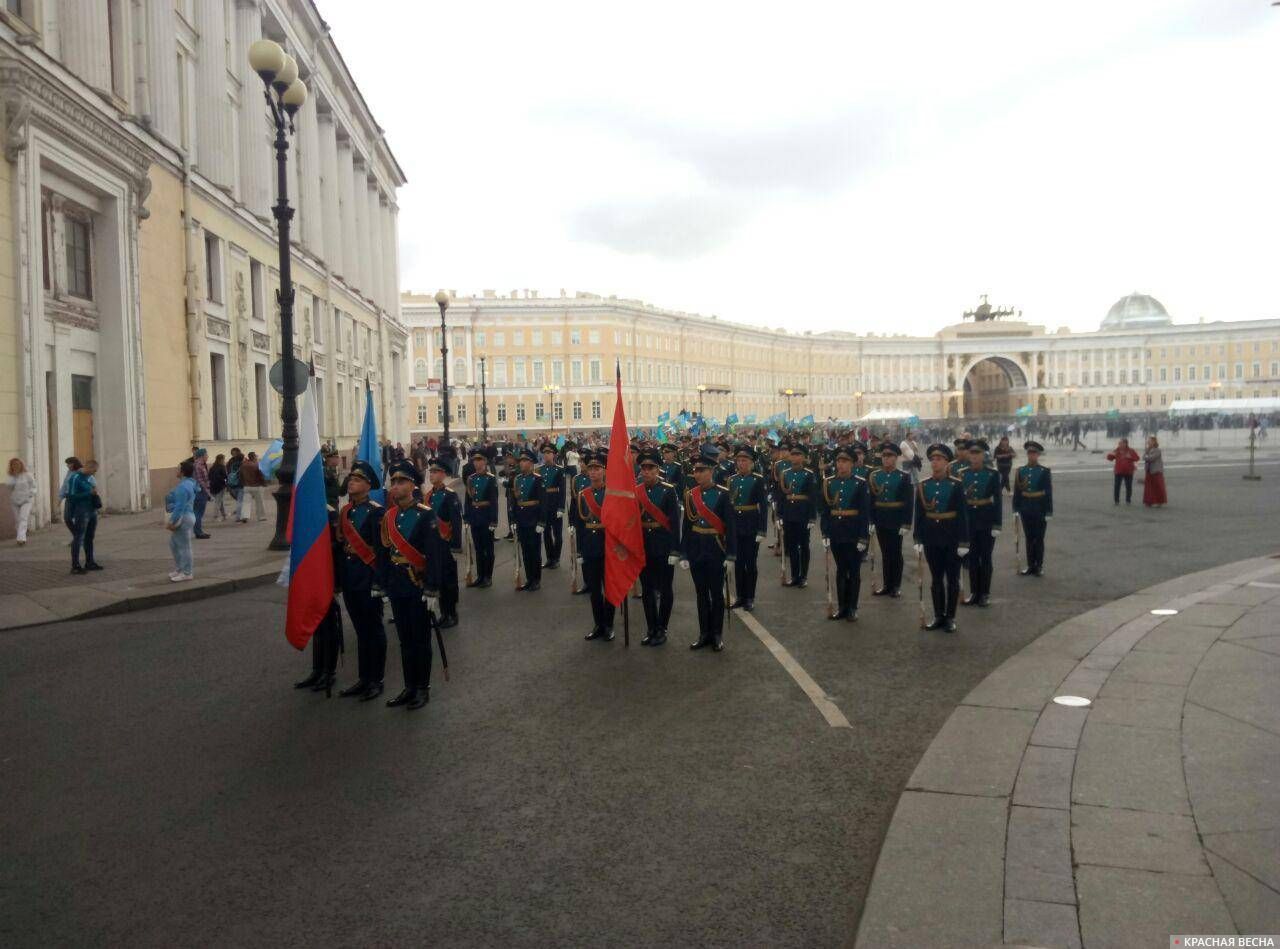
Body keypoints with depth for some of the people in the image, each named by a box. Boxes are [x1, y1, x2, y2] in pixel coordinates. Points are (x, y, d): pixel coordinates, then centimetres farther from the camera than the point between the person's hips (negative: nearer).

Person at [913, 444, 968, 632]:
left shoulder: (956, 485, -7)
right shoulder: (922, 486, 1)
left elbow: (962, 515, -7)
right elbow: (919, 515, 3)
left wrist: (963, 542, -10)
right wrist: (918, 540, 0)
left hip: (951, 538, -3)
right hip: (931, 539, 3)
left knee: (952, 578, 6)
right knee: (936, 578, 10)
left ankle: (950, 617, 16)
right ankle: (938, 616, 20)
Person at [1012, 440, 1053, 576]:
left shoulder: (1045, 471, -6)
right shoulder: (1021, 471, 3)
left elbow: (1048, 493, -6)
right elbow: (1017, 491, 4)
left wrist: (1049, 512, -9)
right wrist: (1016, 509, 0)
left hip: (1040, 509, -3)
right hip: (1026, 510, 3)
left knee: (1039, 539, 5)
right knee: (1029, 538, 10)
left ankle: (1039, 566, 14)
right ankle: (1030, 566, 18)